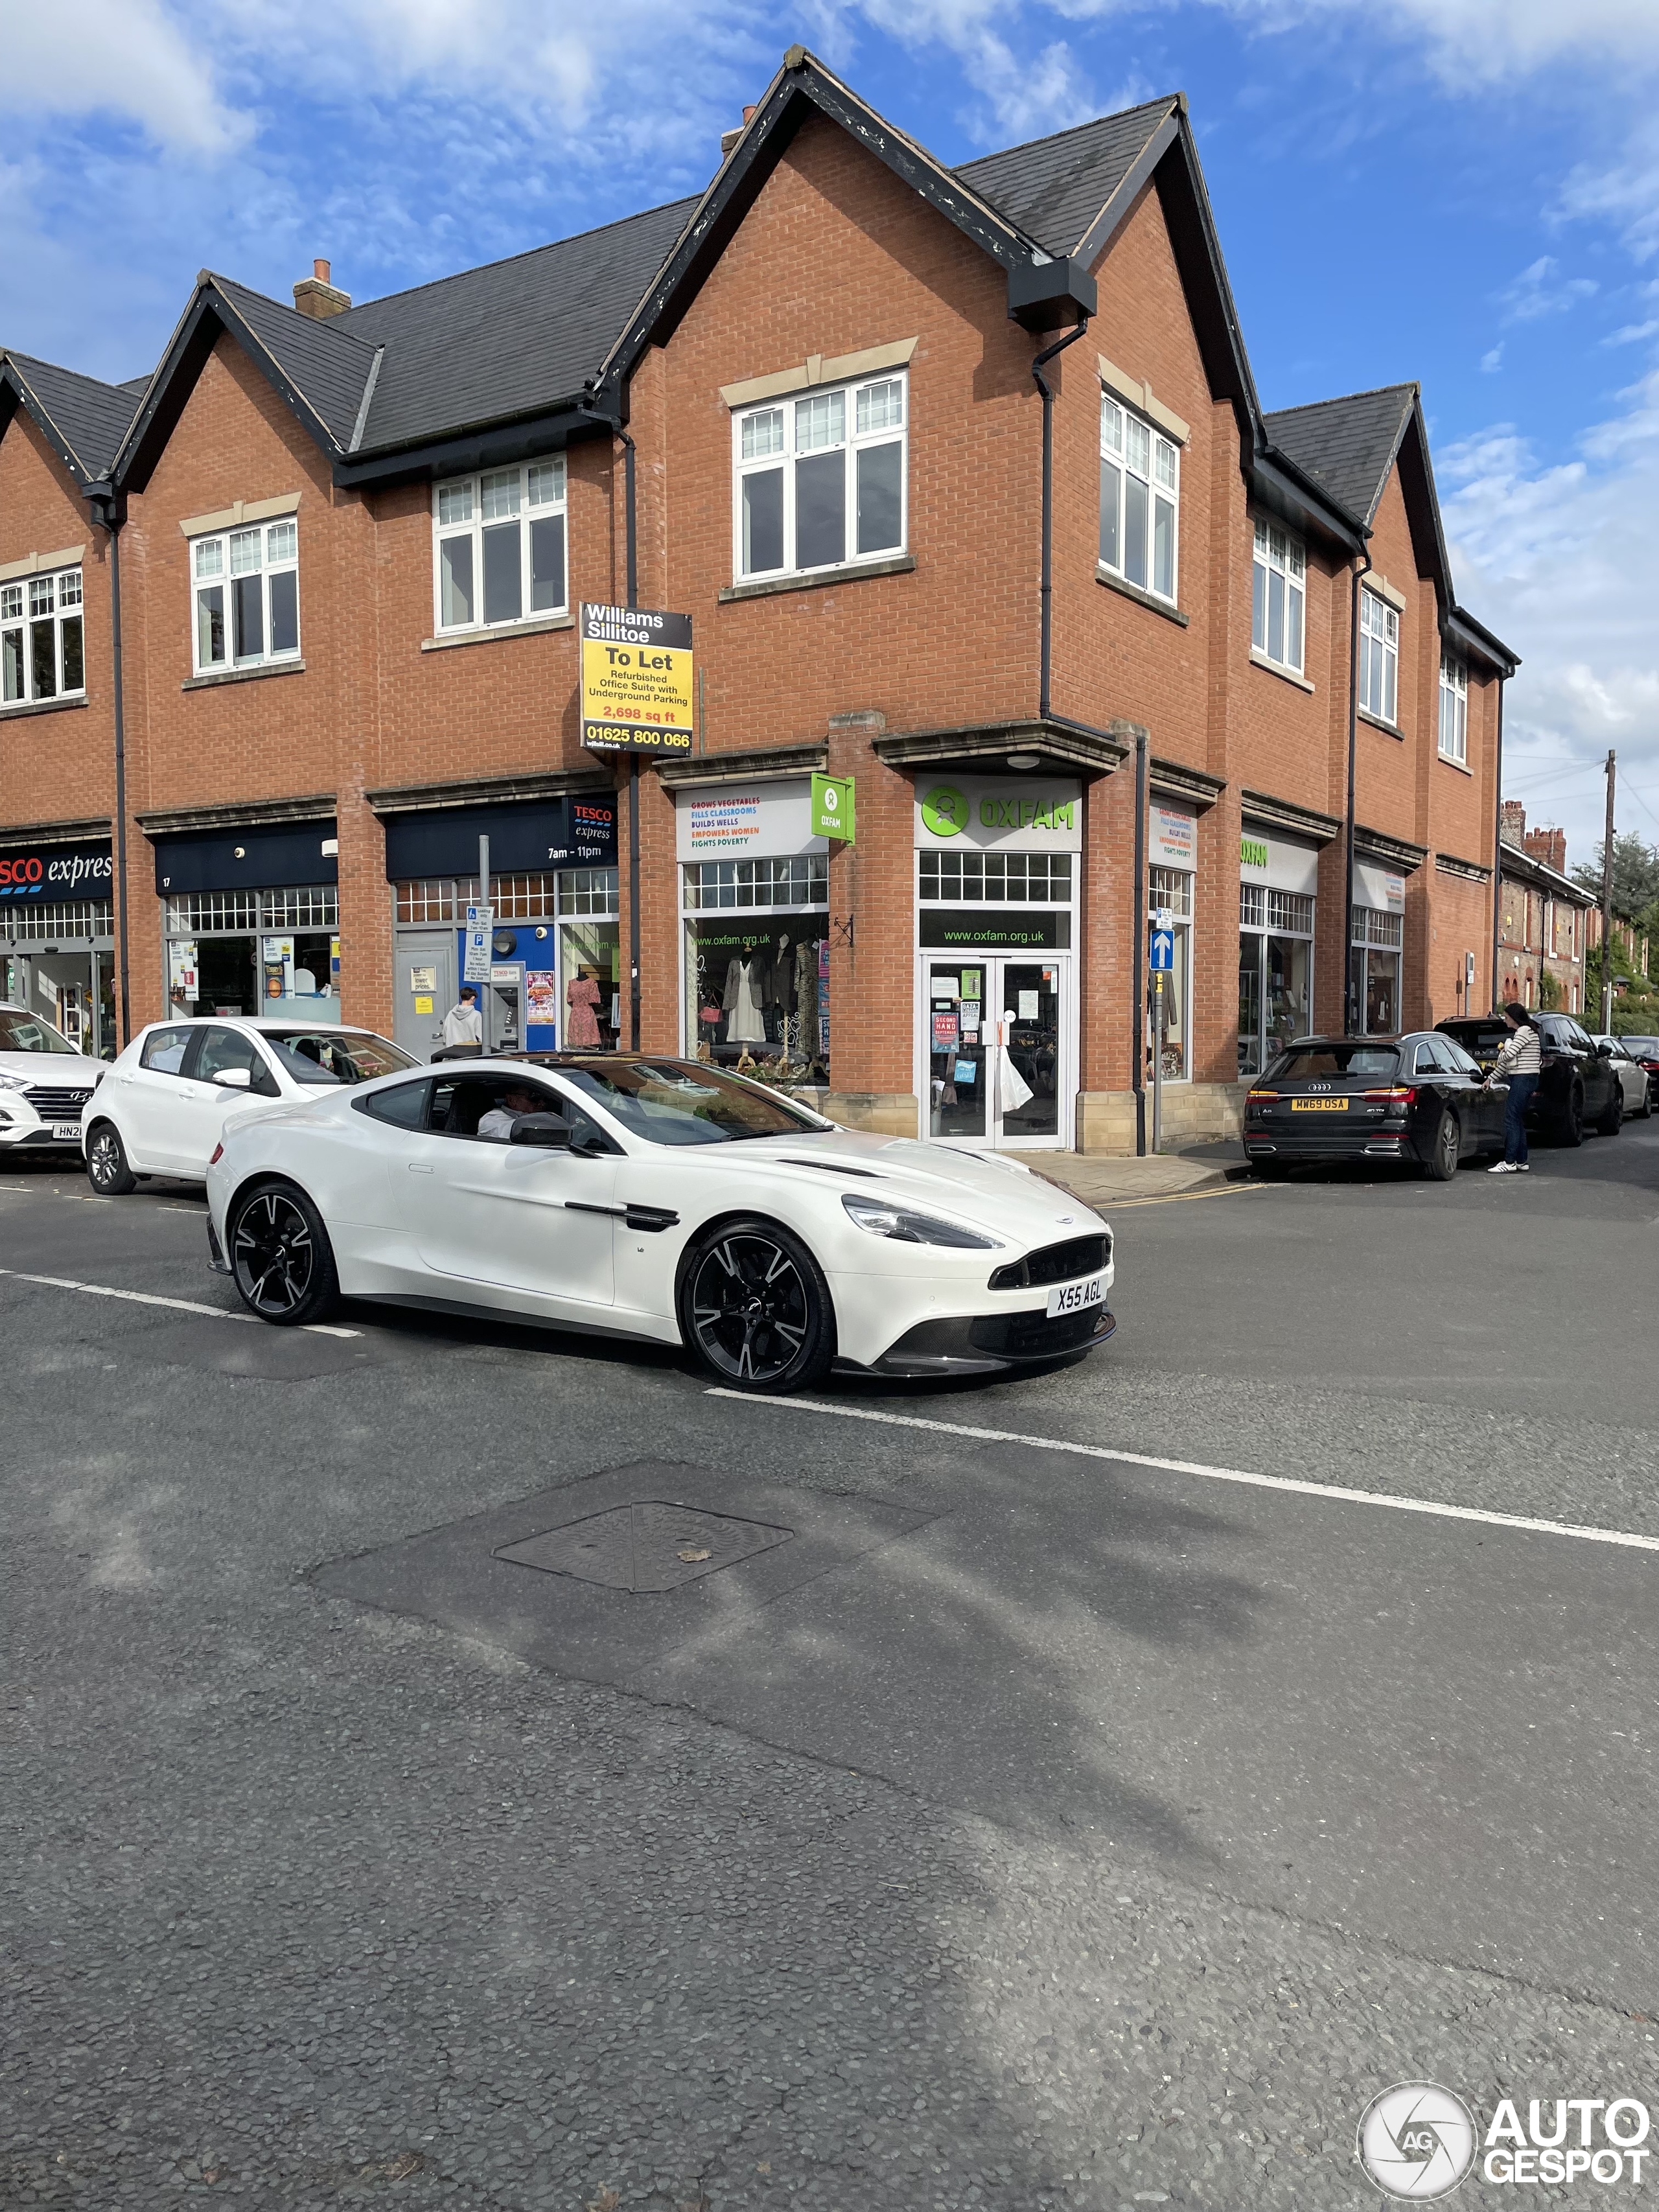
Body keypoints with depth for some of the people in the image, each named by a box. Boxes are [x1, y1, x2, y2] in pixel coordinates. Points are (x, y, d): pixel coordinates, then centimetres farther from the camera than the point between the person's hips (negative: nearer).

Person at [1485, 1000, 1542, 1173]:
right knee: (1518, 1121, 10)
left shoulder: (1525, 1031, -10)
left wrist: (1498, 1060, 4)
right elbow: (1508, 1062, 24)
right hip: (1519, 1079, 10)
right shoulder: (1518, 1033, 20)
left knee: (1511, 1120, -11)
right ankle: (1521, 1162, 12)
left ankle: (1509, 1162, -13)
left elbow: (1509, 1054, -19)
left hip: (1524, 1079, -10)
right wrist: (1491, 1079, 24)